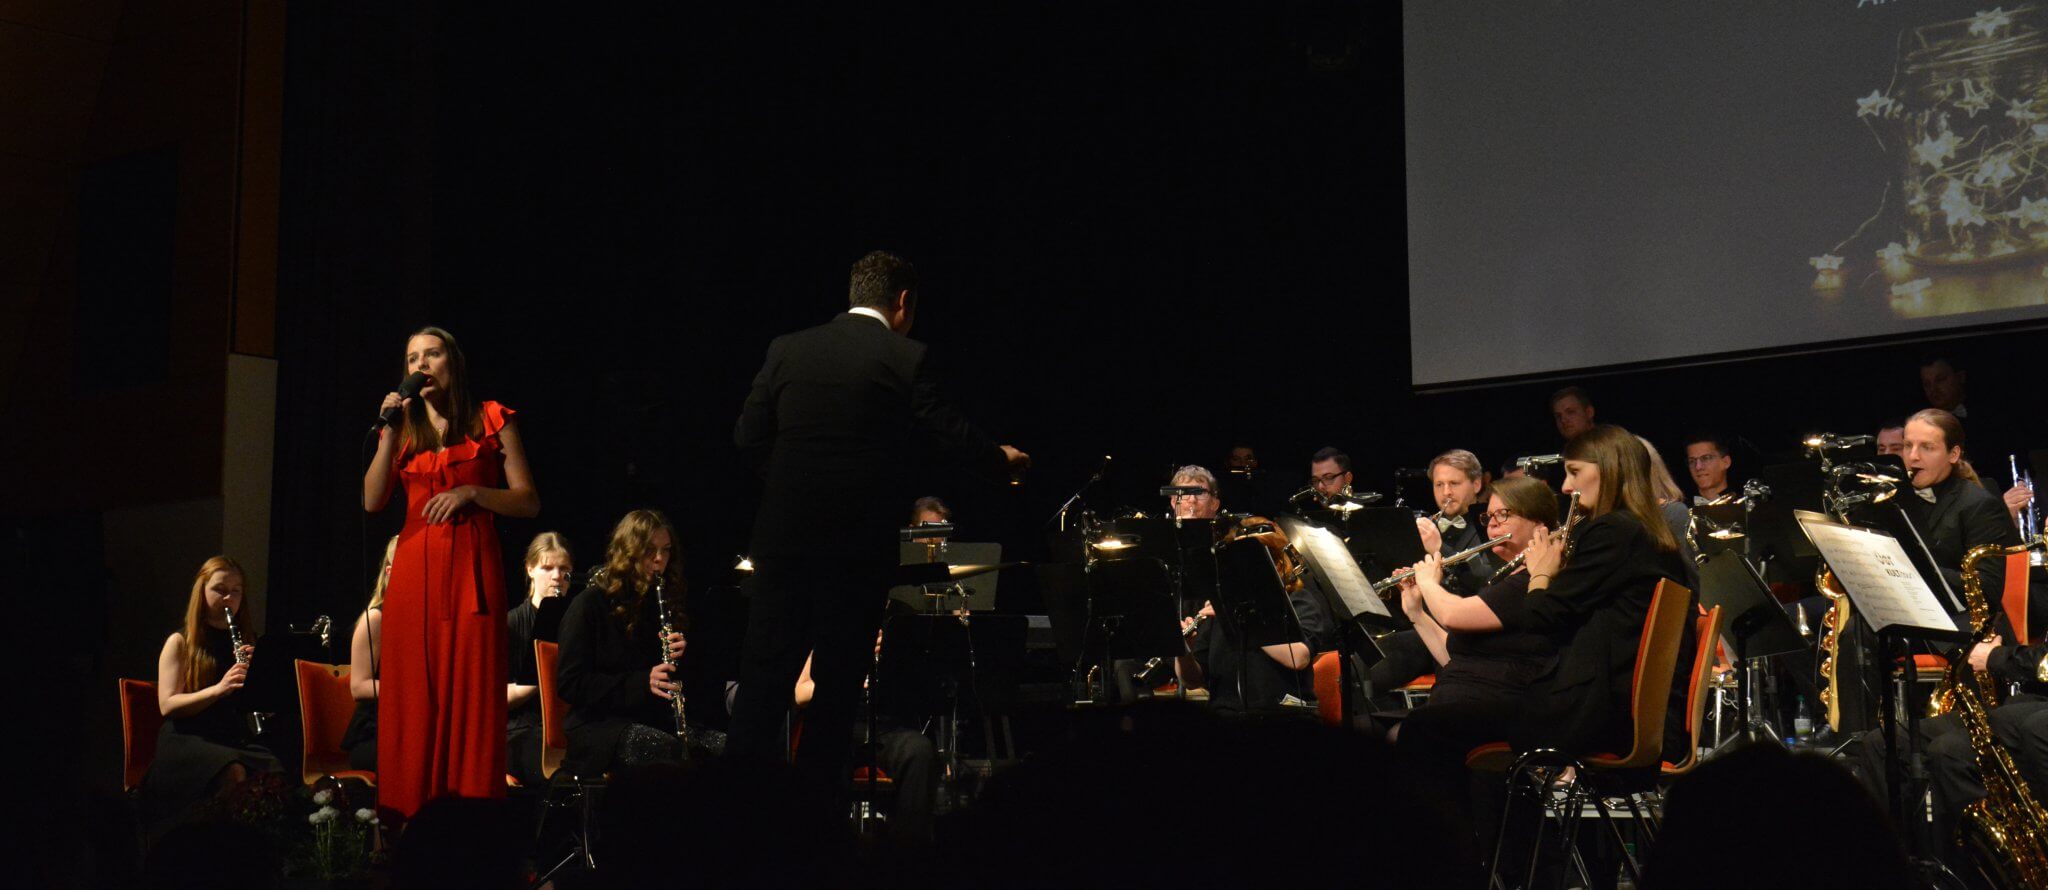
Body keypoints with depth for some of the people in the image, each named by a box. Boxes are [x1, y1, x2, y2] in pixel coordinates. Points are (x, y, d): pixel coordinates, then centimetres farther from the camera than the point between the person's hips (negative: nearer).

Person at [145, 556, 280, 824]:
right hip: (186, 740, -4)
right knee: (234, 774, -37)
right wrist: (218, 688, -21)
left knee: (277, 776, -31)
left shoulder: (242, 642, 17)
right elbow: (167, 705, -6)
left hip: (237, 739, 4)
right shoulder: (179, 642, 6)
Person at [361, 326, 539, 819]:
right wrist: (389, 433, -6)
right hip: (414, 569, 3)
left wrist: (471, 491, -11)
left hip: (471, 566, -3)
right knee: (412, 695, 0)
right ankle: (411, 813, 5)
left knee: (471, 692, -6)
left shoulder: (491, 420, 6)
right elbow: (372, 501, 2)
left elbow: (529, 502, 3)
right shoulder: (402, 429, 16)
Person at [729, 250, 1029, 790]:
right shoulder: (906, 359, -5)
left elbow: (748, 437, 5)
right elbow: (950, 437, -3)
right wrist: (1002, 459, 16)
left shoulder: (786, 350, 6)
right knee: (837, 684, 6)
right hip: (860, 543, -3)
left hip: (784, 536, 3)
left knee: (765, 677, 8)